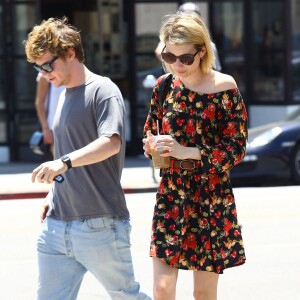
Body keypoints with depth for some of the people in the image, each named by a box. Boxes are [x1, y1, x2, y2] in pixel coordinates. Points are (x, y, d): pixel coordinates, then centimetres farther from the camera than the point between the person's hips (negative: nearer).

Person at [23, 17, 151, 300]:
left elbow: (111, 142, -25)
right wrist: (54, 193, 14)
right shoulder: (64, 95, 18)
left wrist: (65, 161, -39)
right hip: (56, 225, 8)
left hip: (100, 226, -7)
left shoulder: (102, 91, -8)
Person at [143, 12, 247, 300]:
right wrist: (151, 145, -9)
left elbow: (236, 149, -11)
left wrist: (186, 152, -21)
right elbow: (150, 131, 15)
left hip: (211, 200, -3)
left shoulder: (224, 88, -10)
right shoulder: (164, 86, 0)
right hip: (171, 195, 3)